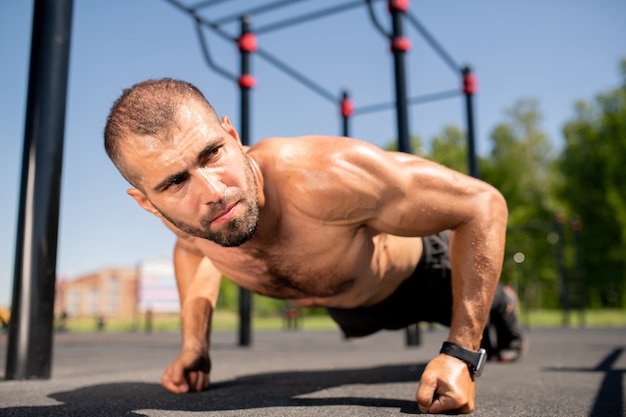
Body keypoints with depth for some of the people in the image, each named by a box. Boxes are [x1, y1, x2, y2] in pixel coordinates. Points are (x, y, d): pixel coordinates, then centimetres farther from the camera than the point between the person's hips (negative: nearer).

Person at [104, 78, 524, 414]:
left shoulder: (324, 174, -50)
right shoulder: (185, 213, -31)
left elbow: (483, 203, -40)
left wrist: (461, 355, -41)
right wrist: (195, 345, -13)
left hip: (421, 267, -4)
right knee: (359, 326, 39)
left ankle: (500, 307, 66)